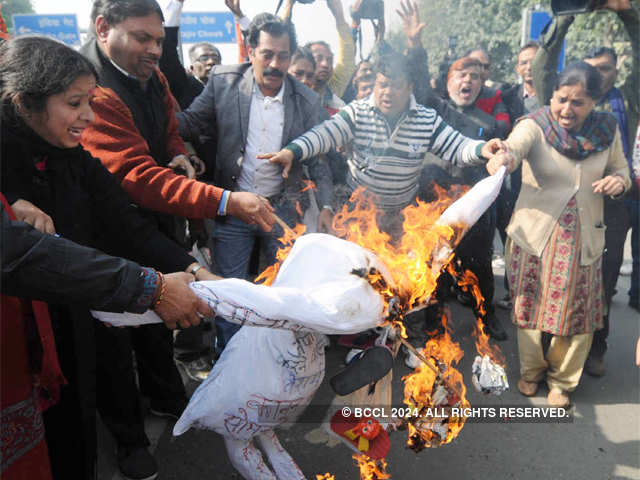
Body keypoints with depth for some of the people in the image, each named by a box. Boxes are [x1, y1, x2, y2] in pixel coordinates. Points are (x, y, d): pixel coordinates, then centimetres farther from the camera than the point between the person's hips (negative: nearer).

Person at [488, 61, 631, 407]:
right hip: (535, 234, -2)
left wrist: (618, 181, -10)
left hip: (583, 238, 3)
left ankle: (562, 380, 34)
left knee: (576, 313, 9)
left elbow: (620, 169, 15)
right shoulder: (534, 126, -12)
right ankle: (531, 370, 37)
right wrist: (501, 157, -58)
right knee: (531, 306, 11)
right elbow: (513, 148, -33)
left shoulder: (606, 131, 1)